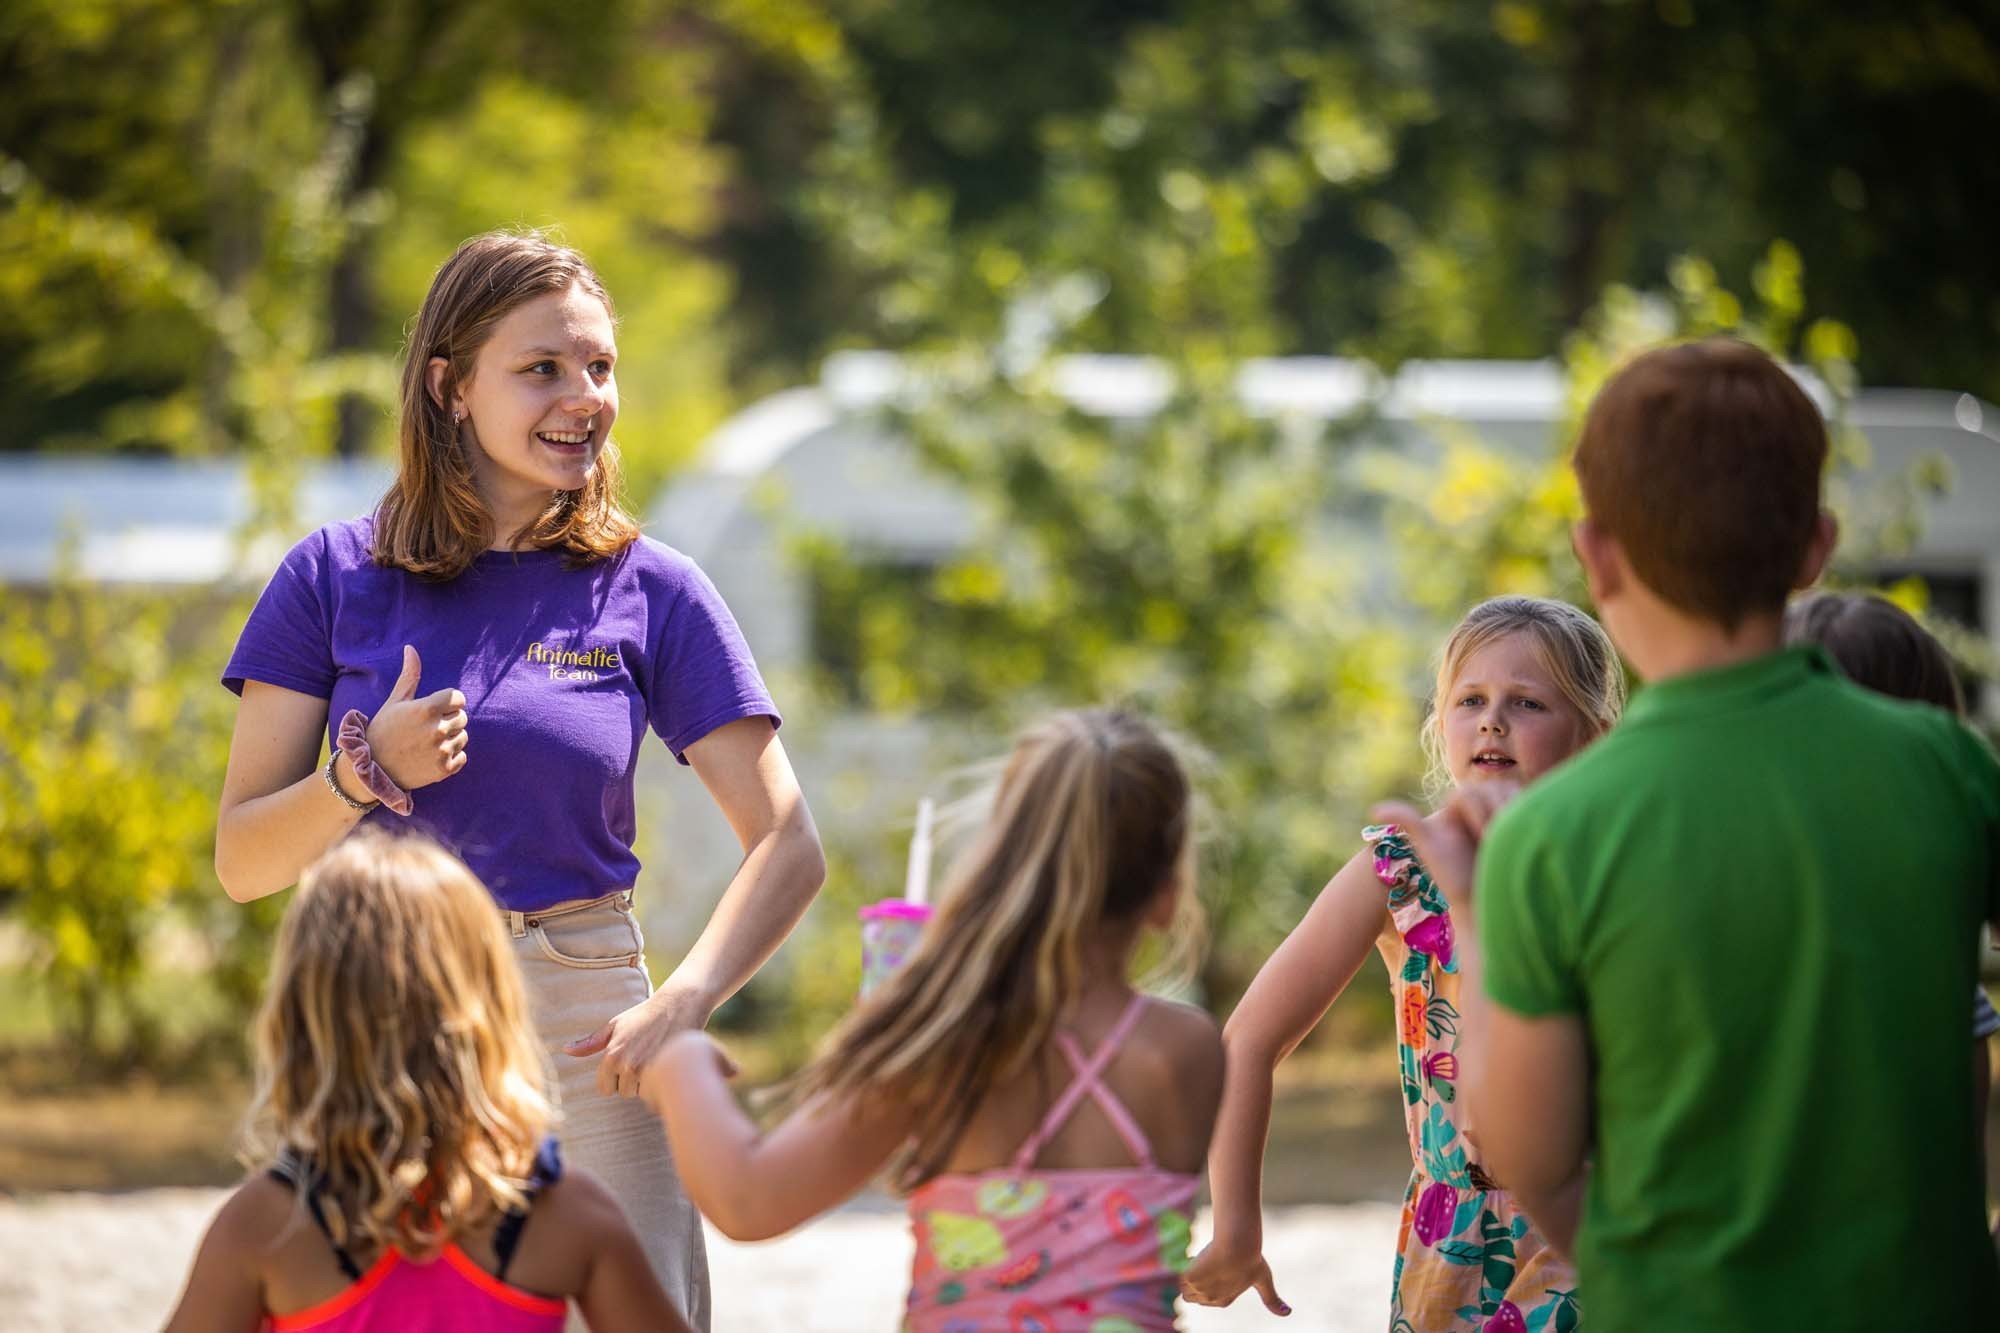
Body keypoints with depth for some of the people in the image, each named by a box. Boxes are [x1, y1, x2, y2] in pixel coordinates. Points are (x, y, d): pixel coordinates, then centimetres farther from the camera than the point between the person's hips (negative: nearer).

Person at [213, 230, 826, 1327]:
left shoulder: (650, 592, 4)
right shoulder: (336, 578, 4)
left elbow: (788, 846, 0)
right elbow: (242, 860, 5)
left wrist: (678, 1004, -15)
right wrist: (367, 775, -14)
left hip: (580, 1033, 0)